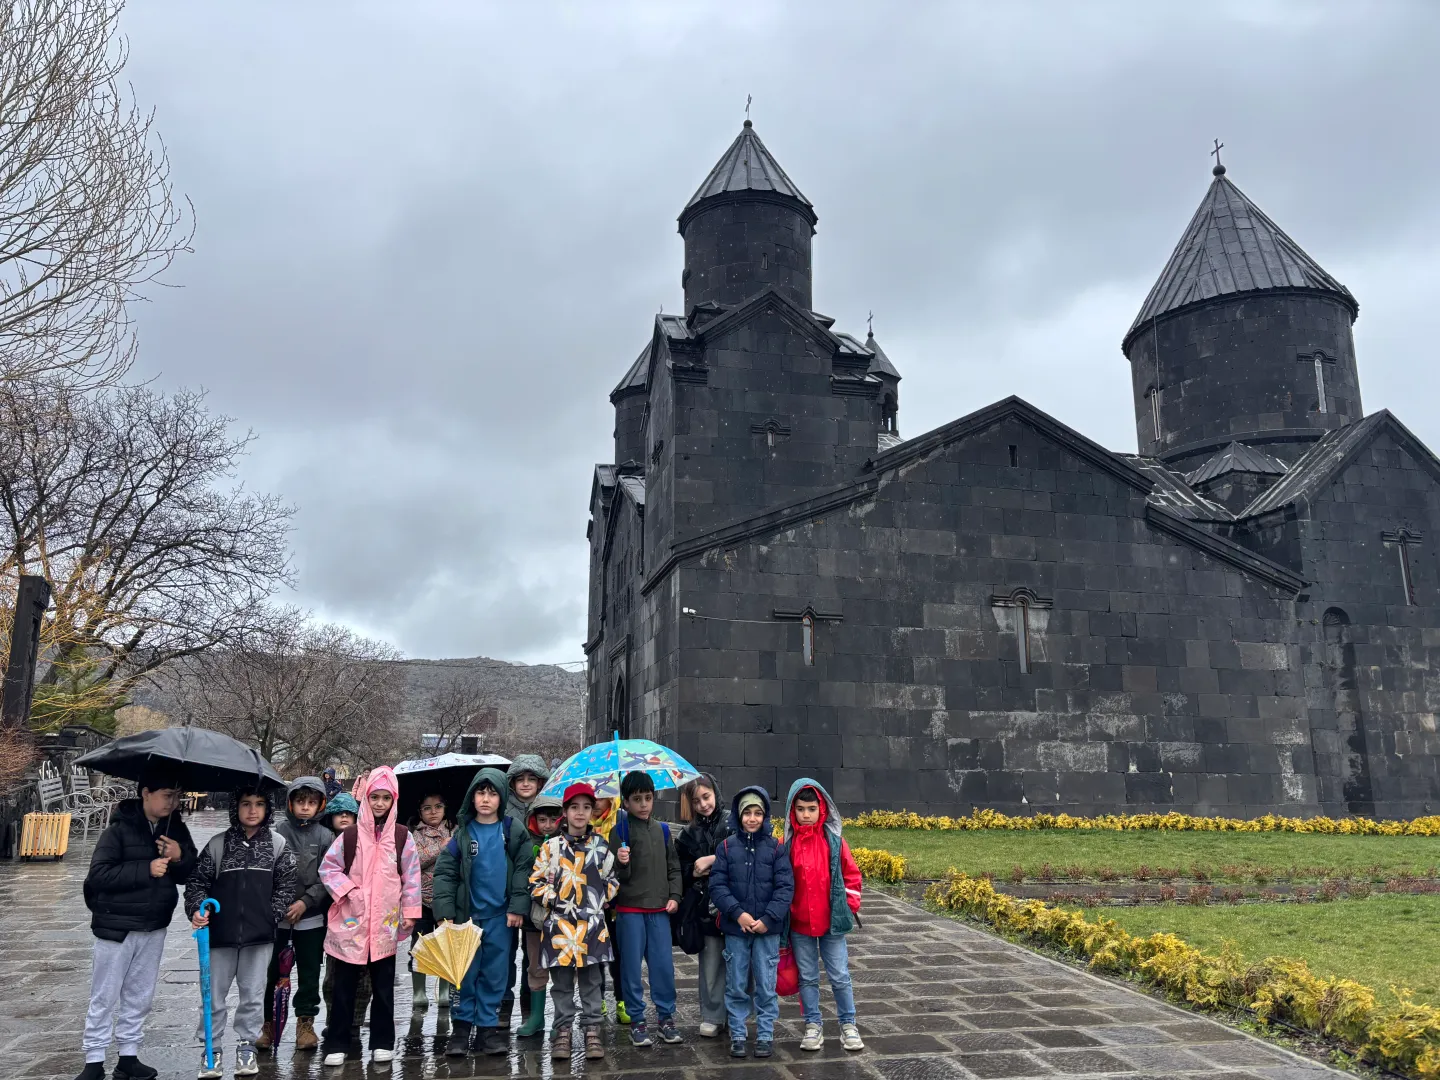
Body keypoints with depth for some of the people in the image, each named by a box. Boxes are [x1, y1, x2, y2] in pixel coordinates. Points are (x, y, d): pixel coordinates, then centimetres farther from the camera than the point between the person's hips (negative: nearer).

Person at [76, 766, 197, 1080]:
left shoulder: (176, 829, 3)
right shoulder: (121, 828, -13)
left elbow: (191, 874, 6)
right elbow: (98, 874, -18)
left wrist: (180, 857, -15)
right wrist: (146, 869, -24)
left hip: (154, 926, 5)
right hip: (117, 925, -5)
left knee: (140, 996, 12)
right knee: (104, 997, 4)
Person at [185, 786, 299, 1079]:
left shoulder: (278, 844, 1)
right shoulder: (218, 844, 0)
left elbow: (287, 885, 2)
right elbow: (197, 881, 3)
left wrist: (272, 916, -6)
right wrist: (196, 909, -12)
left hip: (260, 935, 0)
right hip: (220, 933, 0)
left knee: (253, 995, 10)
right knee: (214, 995, 7)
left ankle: (246, 1047, 23)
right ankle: (210, 1050, 21)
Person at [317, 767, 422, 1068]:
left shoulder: (402, 836, 0)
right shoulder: (350, 835, -1)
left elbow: (412, 876, 2)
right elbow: (328, 868, 3)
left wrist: (410, 912, -1)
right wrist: (347, 890, -11)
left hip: (386, 923, 0)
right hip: (351, 921, 0)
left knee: (384, 986, 9)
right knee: (344, 986, 7)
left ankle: (382, 1042, 19)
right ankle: (336, 1044, 17)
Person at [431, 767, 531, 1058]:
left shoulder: (514, 832, -1)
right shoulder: (462, 832, -1)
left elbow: (523, 871, -1)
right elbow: (444, 873, -3)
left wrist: (517, 907, -8)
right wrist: (445, 913, -10)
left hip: (501, 916, 0)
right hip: (467, 914, 0)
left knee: (495, 974, 7)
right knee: (465, 973, 6)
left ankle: (489, 1026, 18)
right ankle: (461, 1026, 18)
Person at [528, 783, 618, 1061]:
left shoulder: (601, 846, 6)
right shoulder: (551, 846, -1)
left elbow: (613, 880, 16)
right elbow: (536, 883, 1)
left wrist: (601, 899, 1)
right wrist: (556, 901, -8)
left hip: (592, 924, 1)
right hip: (560, 923, -1)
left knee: (591, 981, 6)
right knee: (563, 982, 6)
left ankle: (592, 1030, 15)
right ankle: (562, 1031, 16)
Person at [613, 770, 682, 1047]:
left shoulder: (662, 830, 9)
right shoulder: (619, 830, -5)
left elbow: (673, 866, 15)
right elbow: (618, 877, -6)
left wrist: (674, 896, 4)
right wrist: (621, 863, -27)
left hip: (659, 909, 3)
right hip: (630, 909, -3)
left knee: (664, 965, 4)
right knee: (632, 965, 4)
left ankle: (666, 1017, 18)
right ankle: (637, 1021, 15)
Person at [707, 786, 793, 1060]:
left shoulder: (776, 848, -2)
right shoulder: (727, 846, 1)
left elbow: (785, 887, -5)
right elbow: (717, 885, -3)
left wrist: (768, 919, -14)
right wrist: (738, 913, -14)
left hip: (768, 929, -1)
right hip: (735, 928, 1)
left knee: (766, 986, 6)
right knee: (736, 986, 9)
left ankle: (765, 1036, 19)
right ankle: (737, 1035, 21)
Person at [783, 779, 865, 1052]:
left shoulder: (834, 840, -5)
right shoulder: (787, 843, -4)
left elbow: (851, 875, 3)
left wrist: (850, 905, -2)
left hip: (831, 921, -1)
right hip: (799, 923, 1)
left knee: (840, 976, 7)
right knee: (807, 977, 12)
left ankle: (848, 1025, 22)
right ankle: (813, 1026, 24)